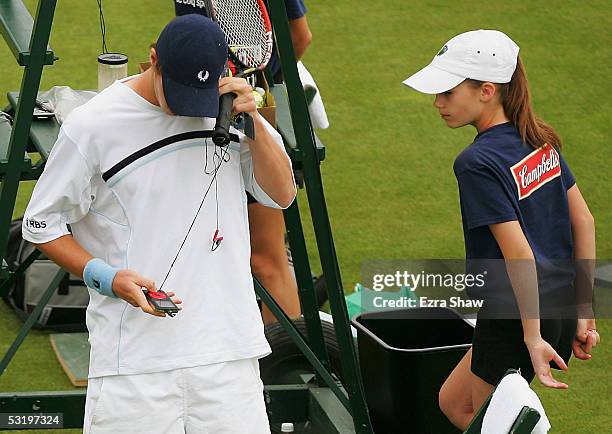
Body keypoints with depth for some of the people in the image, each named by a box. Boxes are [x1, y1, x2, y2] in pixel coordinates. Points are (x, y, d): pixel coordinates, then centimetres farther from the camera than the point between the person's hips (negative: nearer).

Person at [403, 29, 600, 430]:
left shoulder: (478, 164, -19)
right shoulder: (539, 141, 6)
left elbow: (518, 253, -23)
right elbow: (584, 221, 9)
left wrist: (532, 337, -20)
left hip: (515, 319, -8)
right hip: (560, 308, 8)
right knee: (454, 402, 24)